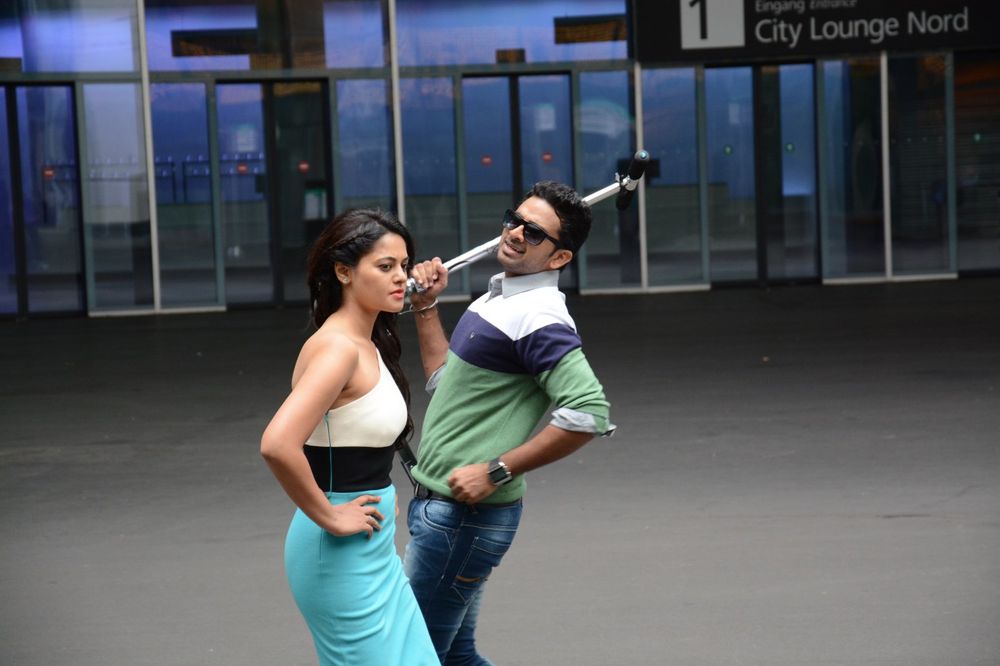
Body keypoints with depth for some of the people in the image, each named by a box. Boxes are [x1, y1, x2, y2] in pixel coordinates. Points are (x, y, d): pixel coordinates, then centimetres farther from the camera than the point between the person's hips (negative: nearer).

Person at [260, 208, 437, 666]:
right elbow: (277, 445, -32)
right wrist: (328, 517, -22)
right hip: (343, 554, -9)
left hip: (370, 551, 9)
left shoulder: (367, 344, 10)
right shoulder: (339, 348, -19)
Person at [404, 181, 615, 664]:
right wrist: (426, 307, 15)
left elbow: (588, 413, -29)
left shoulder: (538, 317, -18)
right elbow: (445, 382, 23)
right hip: (439, 507, 10)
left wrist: (497, 471, -25)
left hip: (465, 515, -10)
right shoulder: (498, 298, 13)